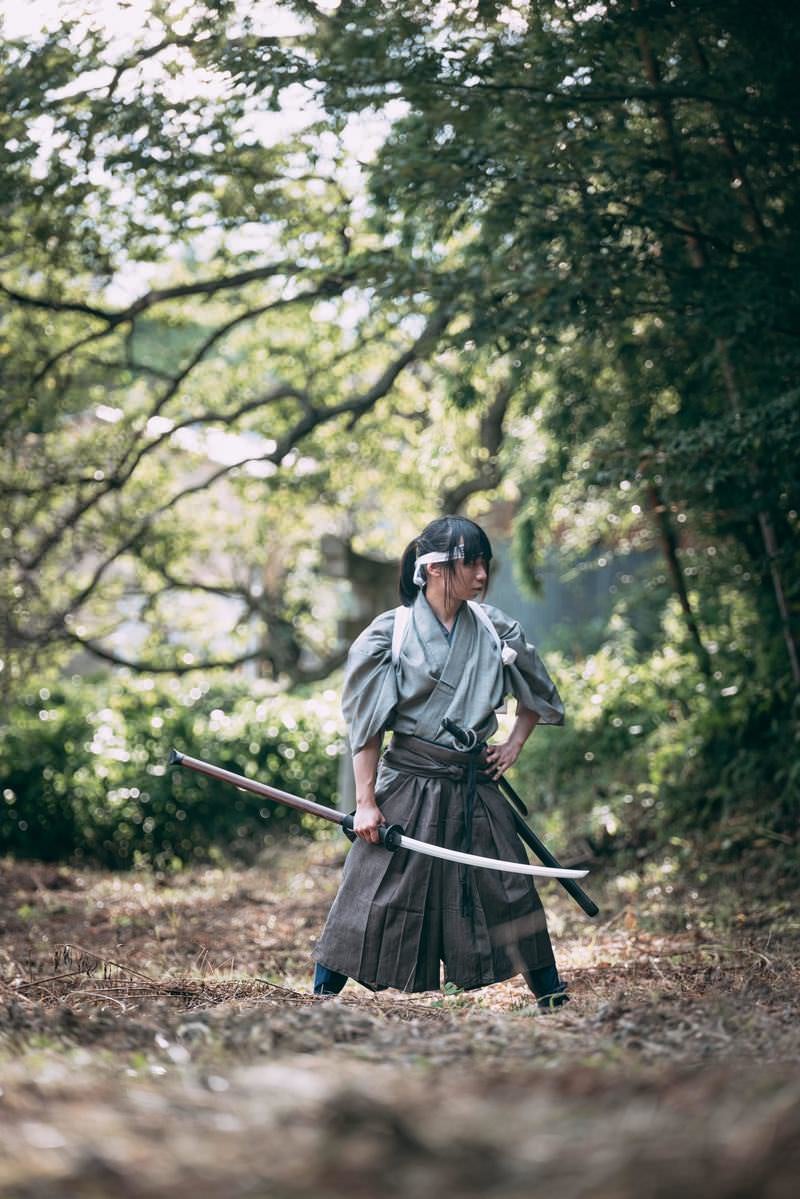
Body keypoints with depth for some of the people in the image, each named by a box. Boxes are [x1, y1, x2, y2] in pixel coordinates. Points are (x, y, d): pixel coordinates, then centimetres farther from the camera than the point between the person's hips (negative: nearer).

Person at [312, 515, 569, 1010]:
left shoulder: (495, 628, 4)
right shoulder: (390, 634, -6)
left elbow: (538, 694, 20)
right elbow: (366, 725, -4)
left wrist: (515, 744, 7)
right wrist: (366, 802, -7)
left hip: (476, 788, 3)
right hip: (409, 785, -3)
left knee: (512, 892, 6)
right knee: (374, 895, -3)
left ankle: (553, 1000, 16)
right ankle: (322, 998, 6)